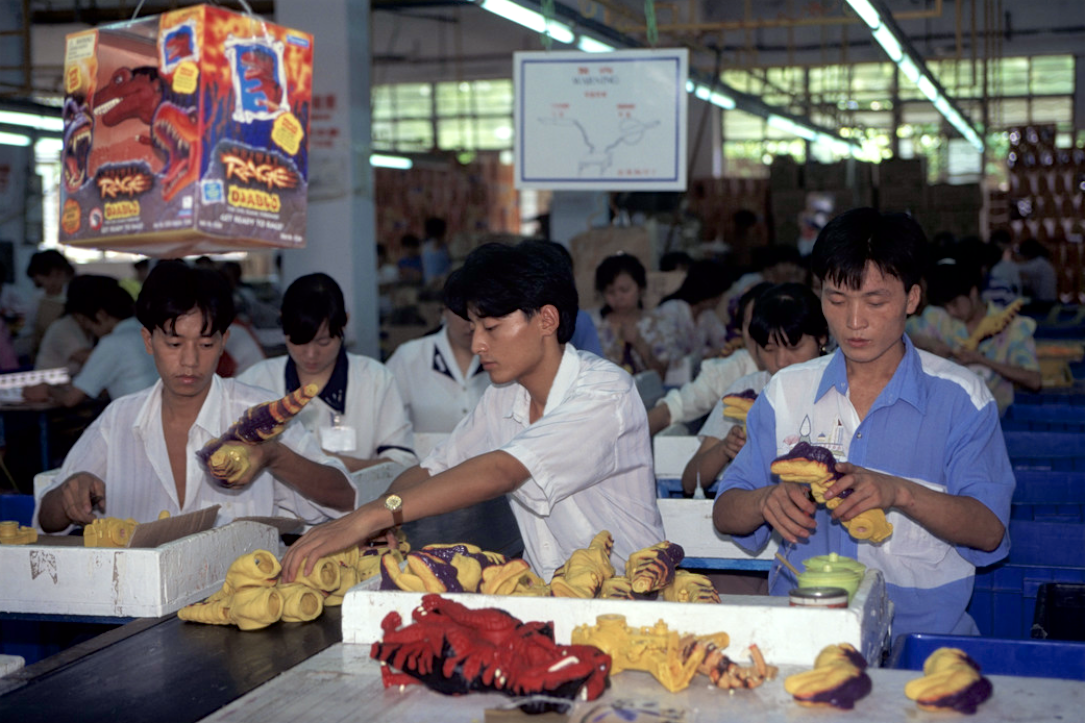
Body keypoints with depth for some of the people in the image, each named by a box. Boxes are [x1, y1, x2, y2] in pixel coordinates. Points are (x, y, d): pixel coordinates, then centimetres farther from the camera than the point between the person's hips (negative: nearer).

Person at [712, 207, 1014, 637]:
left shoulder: (959, 397, 4)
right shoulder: (787, 391, 11)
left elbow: (989, 531, -4)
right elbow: (725, 515, 11)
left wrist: (900, 493, -19)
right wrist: (767, 500, -11)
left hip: (921, 630, -1)